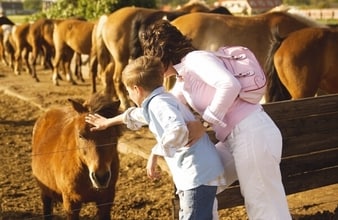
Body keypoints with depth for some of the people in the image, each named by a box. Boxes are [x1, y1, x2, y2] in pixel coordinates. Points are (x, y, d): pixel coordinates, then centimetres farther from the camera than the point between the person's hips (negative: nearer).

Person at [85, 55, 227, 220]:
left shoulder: (158, 103, -15)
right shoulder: (155, 103, 17)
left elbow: (177, 130, -35)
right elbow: (134, 115, 38)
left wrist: (155, 153, -22)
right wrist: (108, 122, 52)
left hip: (198, 173, -10)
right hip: (196, 173, 10)